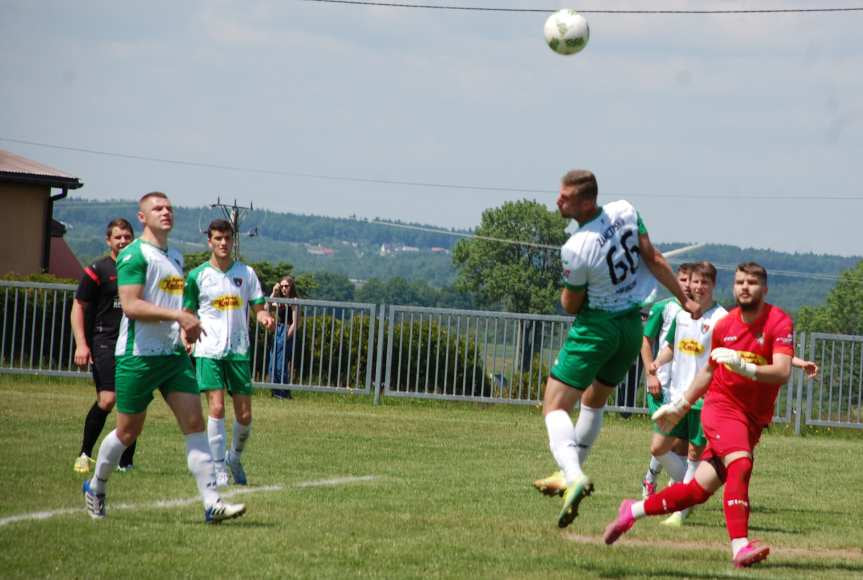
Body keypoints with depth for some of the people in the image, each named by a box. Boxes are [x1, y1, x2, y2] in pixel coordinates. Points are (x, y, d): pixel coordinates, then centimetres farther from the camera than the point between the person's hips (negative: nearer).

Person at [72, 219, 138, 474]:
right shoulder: (98, 270, 0)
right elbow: (78, 307, 1)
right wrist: (81, 344, -8)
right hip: (105, 343, -4)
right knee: (107, 399, -15)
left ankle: (126, 462, 10)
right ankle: (84, 454, 1)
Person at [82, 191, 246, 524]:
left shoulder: (176, 257, 17)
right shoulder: (134, 255, -10)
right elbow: (130, 306, -20)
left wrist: (185, 330, 13)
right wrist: (178, 316, -25)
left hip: (174, 355, 7)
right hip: (138, 356, -7)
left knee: (194, 423, -6)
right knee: (128, 431, 3)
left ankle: (211, 503, -12)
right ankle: (95, 488, 27)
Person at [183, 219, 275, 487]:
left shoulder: (246, 273, 8)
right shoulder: (197, 276, 3)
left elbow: (258, 308, 8)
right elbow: (188, 314, 10)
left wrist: (265, 318, -15)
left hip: (238, 350, 2)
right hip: (208, 350, -2)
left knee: (244, 415, 1)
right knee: (216, 407, -15)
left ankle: (235, 458, 27)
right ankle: (219, 469, -9)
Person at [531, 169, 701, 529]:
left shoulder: (576, 249, -24)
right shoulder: (626, 212, -7)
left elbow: (571, 306, -10)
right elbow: (654, 260, 0)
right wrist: (684, 299, 9)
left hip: (595, 327, -8)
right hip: (632, 327, 8)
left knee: (555, 407, -9)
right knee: (594, 401, 27)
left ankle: (573, 475, -32)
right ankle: (571, 471, 37)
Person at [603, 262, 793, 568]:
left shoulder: (779, 322, -8)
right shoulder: (725, 325, 2)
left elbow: (782, 371, -23)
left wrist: (743, 366, -37)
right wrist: (681, 406, 25)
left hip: (753, 420, 1)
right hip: (722, 407, -1)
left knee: (699, 490, 3)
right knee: (740, 465, -29)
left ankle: (633, 511, 24)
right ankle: (740, 547, -38)